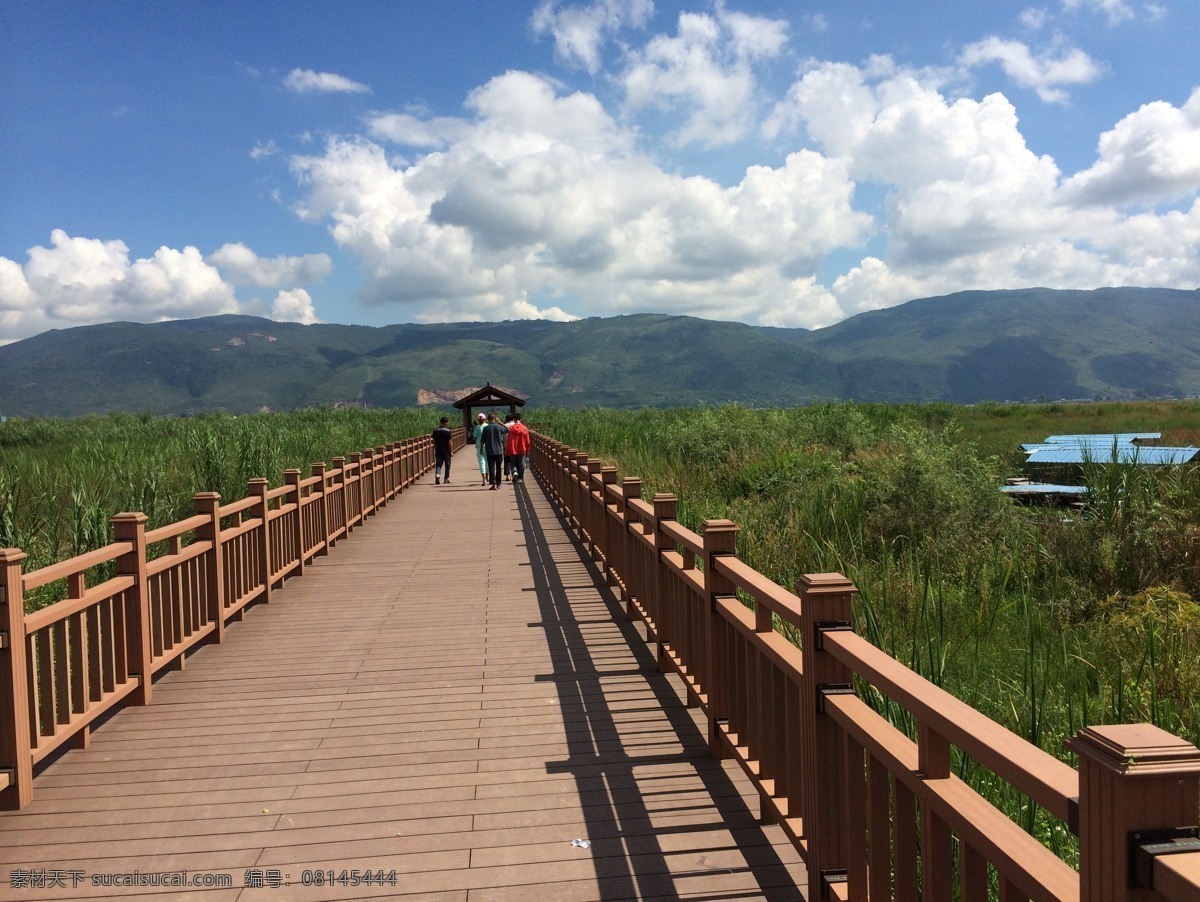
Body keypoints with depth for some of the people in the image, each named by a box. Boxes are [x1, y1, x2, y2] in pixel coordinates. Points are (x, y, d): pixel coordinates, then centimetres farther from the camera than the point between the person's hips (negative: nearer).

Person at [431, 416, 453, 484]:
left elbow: (434, 442, 8)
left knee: (438, 464, 3)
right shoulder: (447, 431, -10)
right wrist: (451, 451, -3)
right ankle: (446, 479, 17)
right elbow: (449, 442, -11)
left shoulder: (435, 431, 4)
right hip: (446, 451, -3)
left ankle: (437, 475, -22)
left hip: (438, 451, 3)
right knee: (447, 465, 10)